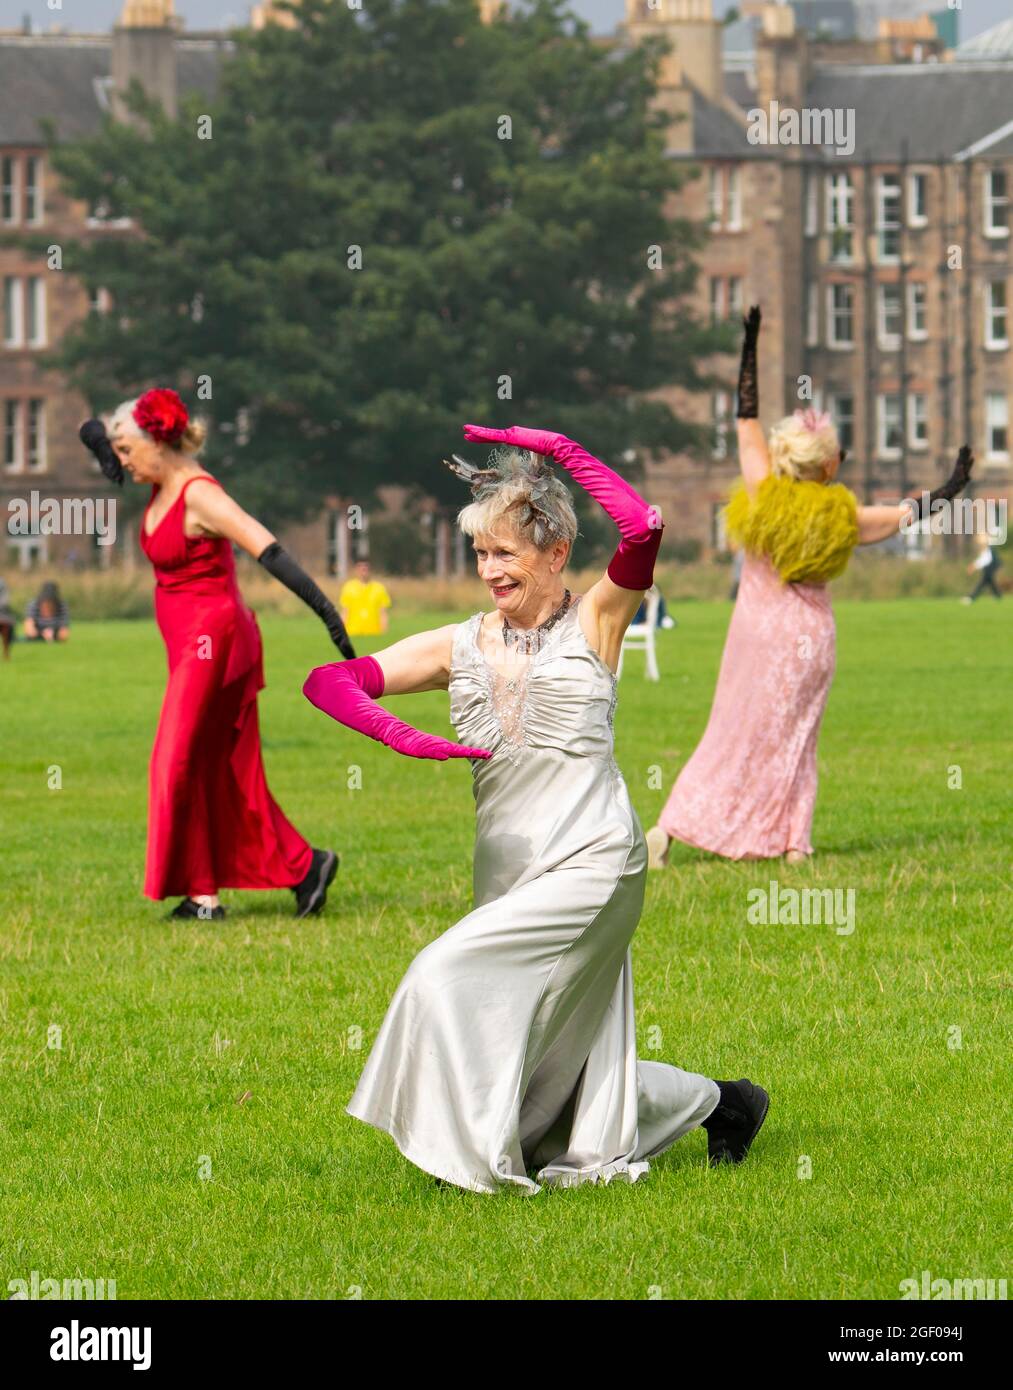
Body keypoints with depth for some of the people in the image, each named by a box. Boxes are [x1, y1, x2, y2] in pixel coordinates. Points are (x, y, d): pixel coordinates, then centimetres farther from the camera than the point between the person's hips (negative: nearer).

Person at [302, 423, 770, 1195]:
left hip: (594, 864, -6)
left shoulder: (595, 622, -1)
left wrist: (560, 450, -14)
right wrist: (403, 739, -15)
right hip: (509, 871, 6)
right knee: (566, 1059, 10)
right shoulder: (460, 648, 9)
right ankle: (718, 1103, 31)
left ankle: (487, 1158, -7)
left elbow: (642, 527, -19)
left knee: (453, 977, -19)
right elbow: (329, 681, 3)